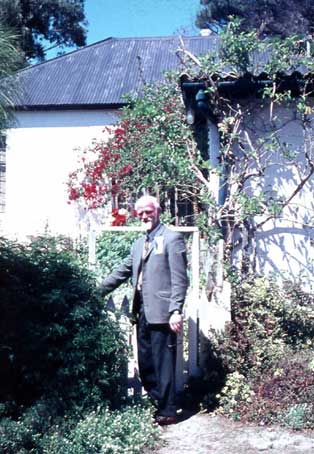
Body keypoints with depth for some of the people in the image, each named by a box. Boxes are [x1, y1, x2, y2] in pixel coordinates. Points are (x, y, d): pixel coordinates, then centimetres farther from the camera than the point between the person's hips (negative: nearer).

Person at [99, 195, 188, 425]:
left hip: (161, 312, -8)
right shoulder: (139, 243, 18)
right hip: (142, 312, 8)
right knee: (145, 364, 14)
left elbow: (179, 279, -11)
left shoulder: (172, 239, -5)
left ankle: (167, 412, 11)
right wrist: (97, 291, 18)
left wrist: (176, 311, -18)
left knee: (163, 363, -1)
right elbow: (122, 272, 22)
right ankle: (155, 404, 27)